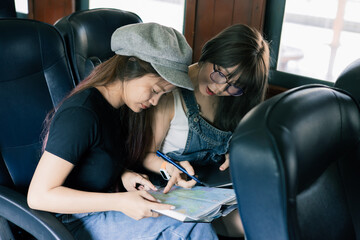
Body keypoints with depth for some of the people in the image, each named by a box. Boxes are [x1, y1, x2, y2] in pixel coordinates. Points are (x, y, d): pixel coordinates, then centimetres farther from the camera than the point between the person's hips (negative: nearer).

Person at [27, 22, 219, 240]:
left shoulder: (121, 107, 4)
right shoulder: (80, 114, -24)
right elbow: (38, 195, -24)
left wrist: (123, 175, -5)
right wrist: (120, 202, -28)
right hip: (79, 220, -8)